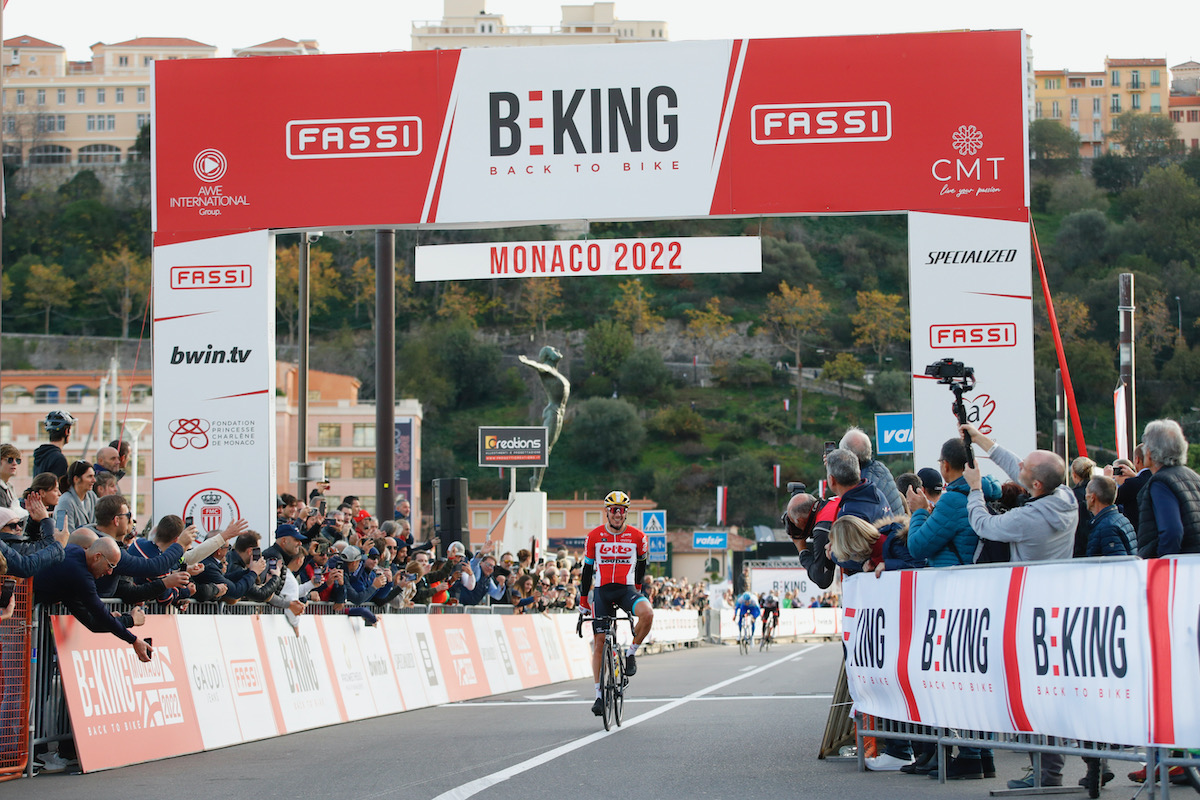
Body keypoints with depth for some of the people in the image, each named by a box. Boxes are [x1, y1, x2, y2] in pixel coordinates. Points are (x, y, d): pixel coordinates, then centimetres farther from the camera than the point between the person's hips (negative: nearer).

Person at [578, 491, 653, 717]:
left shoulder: (637, 537, -2)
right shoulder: (594, 536, -1)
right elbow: (587, 568, 7)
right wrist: (583, 599, 10)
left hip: (626, 589, -1)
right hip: (602, 591, 1)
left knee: (648, 613, -32)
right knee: (599, 643, -2)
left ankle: (631, 653, -7)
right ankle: (599, 695, 6)